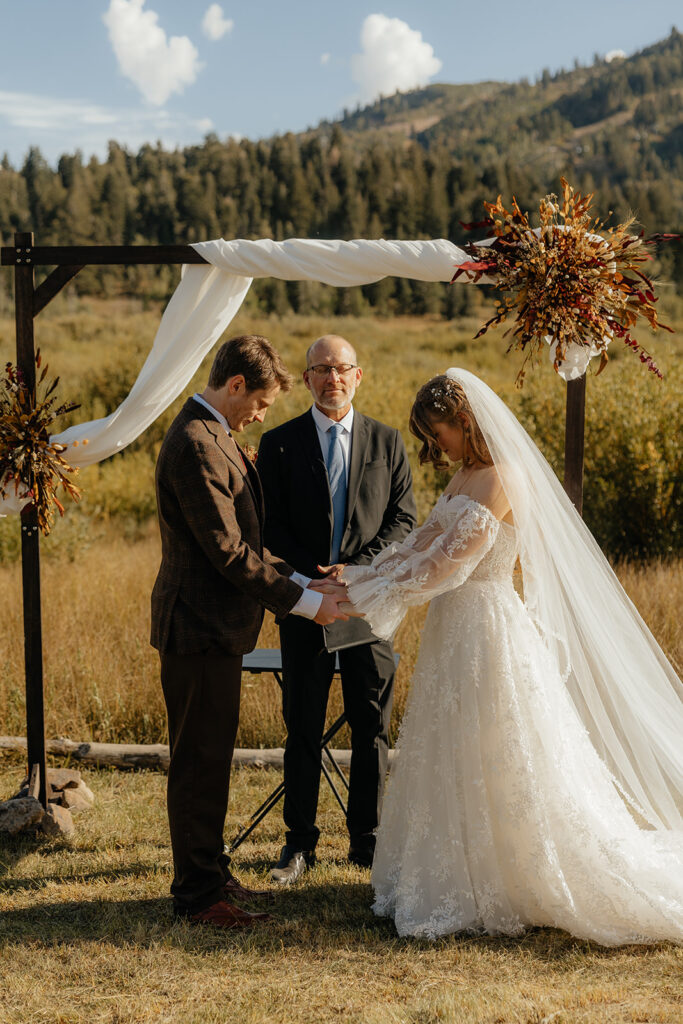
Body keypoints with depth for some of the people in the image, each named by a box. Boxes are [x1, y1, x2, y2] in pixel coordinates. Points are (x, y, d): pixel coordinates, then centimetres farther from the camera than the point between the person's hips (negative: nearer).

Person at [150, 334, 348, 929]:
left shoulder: (213, 436, 14)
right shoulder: (196, 445, -20)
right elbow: (228, 552, -23)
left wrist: (301, 582, 9)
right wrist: (306, 602, -16)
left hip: (215, 624, 11)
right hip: (200, 628, -11)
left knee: (210, 760, 17)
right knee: (201, 762, -1)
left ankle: (209, 874, 28)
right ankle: (197, 894, 9)